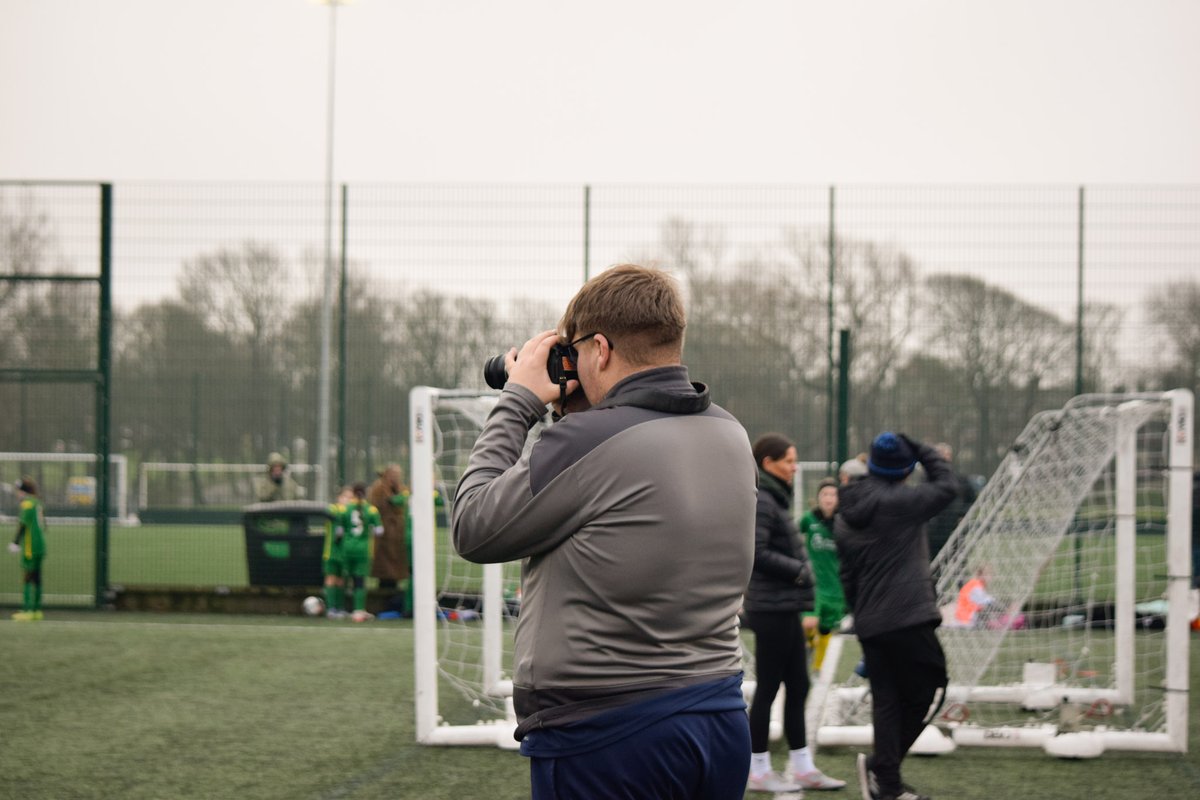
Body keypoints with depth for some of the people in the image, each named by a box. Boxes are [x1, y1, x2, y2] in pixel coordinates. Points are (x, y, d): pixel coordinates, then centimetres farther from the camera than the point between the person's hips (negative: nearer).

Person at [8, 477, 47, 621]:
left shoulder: (26, 504, -11)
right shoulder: (38, 503, 15)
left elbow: (23, 524, -18)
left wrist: (16, 542, -17)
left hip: (30, 548, -9)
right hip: (40, 547, 9)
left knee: (28, 578, -9)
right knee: (37, 578, 12)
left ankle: (27, 611, -13)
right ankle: (37, 610, 15)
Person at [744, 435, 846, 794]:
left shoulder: (775, 499, 16)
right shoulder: (761, 502, -14)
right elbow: (757, 553, -21)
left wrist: (799, 570, 6)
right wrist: (798, 570, -14)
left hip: (785, 608, 10)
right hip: (771, 608, -10)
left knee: (798, 686, 12)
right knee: (768, 687, -2)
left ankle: (802, 768, 17)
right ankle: (759, 770, 7)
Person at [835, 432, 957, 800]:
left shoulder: (845, 516, 12)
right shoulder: (899, 502, -12)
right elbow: (945, 486, 1)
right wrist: (923, 451, 11)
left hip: (869, 626, 7)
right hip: (908, 619, -7)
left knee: (887, 699, 11)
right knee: (930, 689, 4)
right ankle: (882, 765, -4)